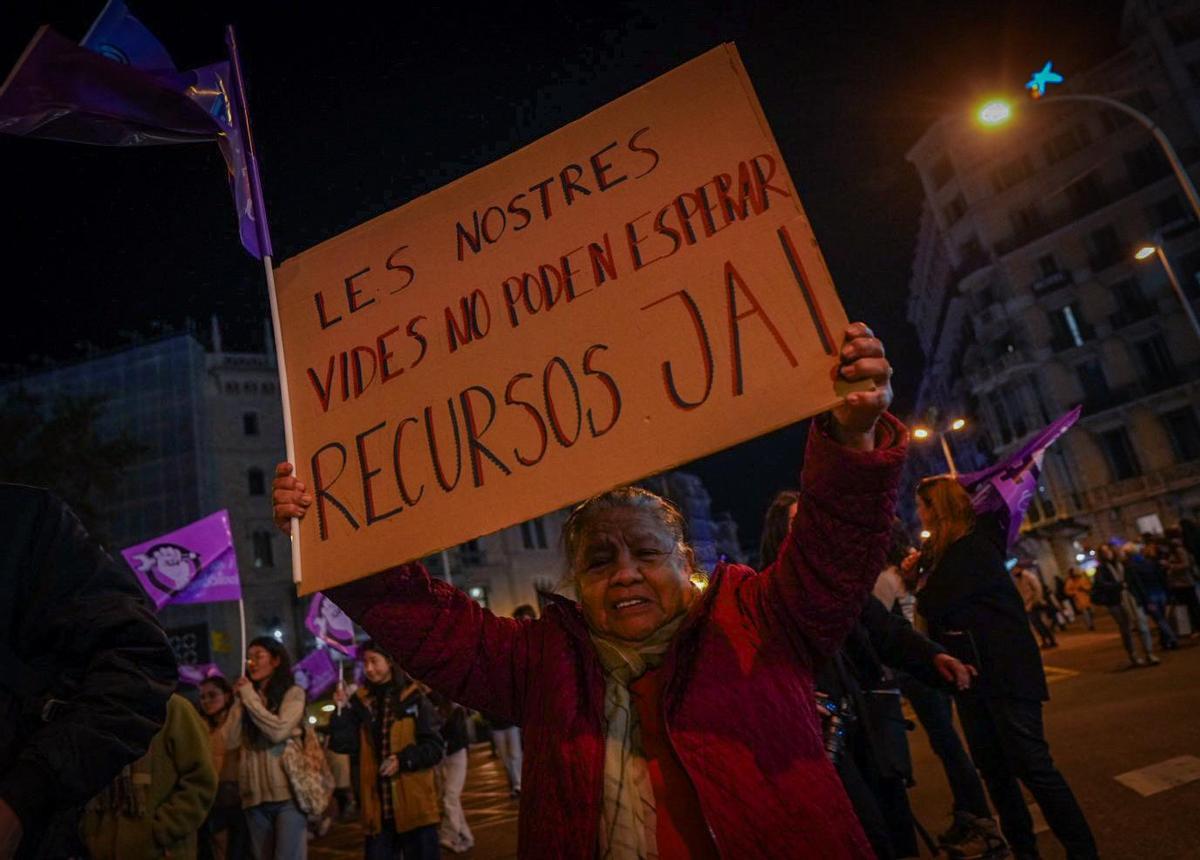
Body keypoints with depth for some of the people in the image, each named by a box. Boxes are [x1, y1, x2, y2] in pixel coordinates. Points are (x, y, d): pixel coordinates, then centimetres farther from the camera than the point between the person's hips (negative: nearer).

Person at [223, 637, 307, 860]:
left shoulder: (293, 693, 0)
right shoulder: (245, 699, 14)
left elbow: (278, 731, -15)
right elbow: (230, 742, 4)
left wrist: (249, 696, -6)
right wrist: (239, 701, 1)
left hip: (287, 792, -5)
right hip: (254, 796, 5)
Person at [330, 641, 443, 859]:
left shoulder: (414, 698, -3)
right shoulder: (360, 701, 8)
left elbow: (434, 747, -5)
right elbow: (342, 744, 1)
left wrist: (403, 760, -19)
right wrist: (341, 710, -12)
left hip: (415, 805, -3)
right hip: (377, 807, 3)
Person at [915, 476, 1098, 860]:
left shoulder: (973, 546, -14)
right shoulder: (948, 549, 12)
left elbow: (933, 605, -18)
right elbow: (937, 607, 13)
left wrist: (922, 590, 2)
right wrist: (923, 569, -1)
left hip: (1005, 673, -9)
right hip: (972, 674, 9)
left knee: (1031, 765, -4)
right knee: (994, 769, 14)